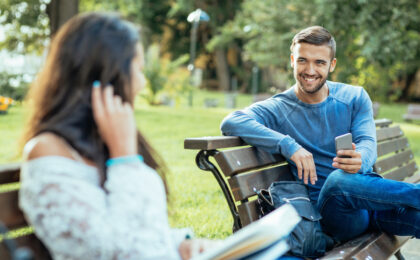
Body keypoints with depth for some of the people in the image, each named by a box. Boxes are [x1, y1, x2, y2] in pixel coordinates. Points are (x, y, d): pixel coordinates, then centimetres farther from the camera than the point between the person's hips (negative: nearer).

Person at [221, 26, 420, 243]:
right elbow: (231, 123, -17)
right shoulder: (278, 109, 1)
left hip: (370, 195, 2)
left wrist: (360, 161, -31)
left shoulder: (355, 97, 10)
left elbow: (367, 142, -4)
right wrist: (288, 145, -30)